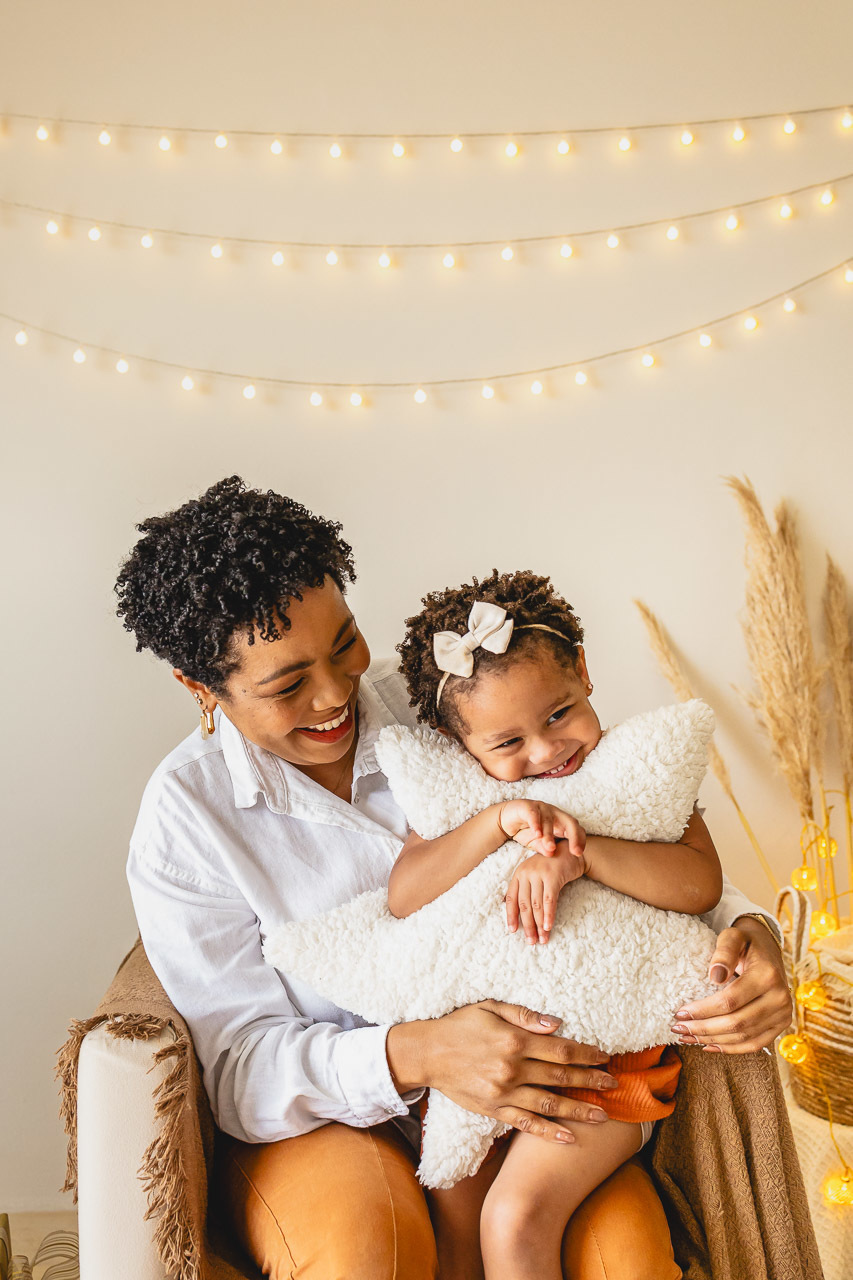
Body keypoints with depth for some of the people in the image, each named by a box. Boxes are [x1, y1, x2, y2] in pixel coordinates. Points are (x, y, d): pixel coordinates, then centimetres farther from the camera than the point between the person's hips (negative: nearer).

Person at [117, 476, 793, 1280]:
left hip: (508, 1084, 2)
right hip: (320, 1118, -1)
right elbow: (237, 1070, -12)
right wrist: (414, 1056, -30)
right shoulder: (185, 815, -11)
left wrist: (745, 928, -18)